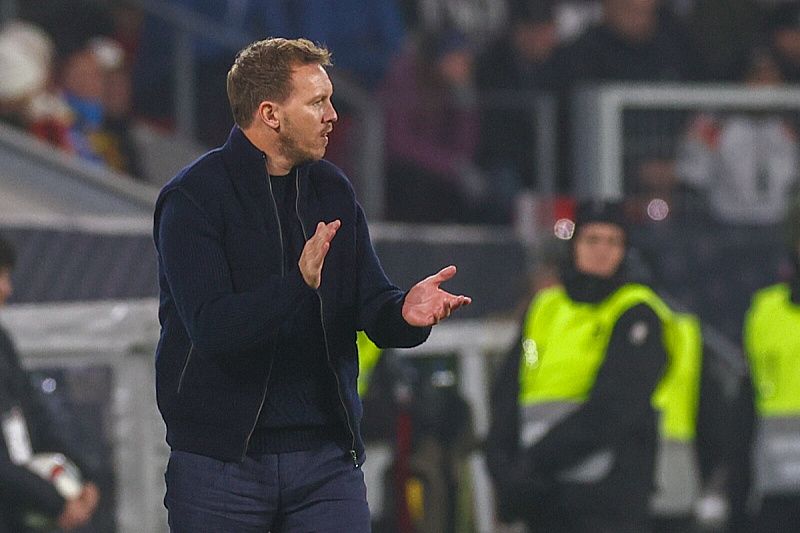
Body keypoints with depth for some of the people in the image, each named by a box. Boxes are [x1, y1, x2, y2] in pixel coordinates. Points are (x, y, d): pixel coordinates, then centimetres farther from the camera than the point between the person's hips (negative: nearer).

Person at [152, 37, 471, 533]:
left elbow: (370, 303, 7)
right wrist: (299, 285, -35)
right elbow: (210, 327, -21)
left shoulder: (332, 191, 11)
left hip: (327, 456, 4)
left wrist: (405, 312, -17)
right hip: (221, 461, -4)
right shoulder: (193, 198, -9)